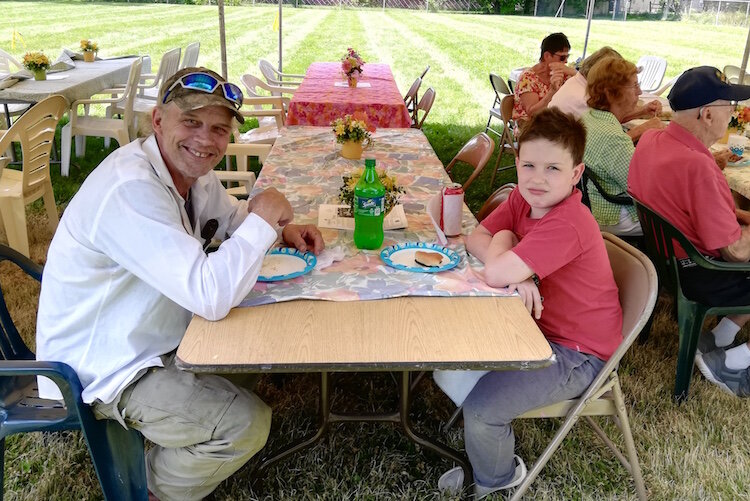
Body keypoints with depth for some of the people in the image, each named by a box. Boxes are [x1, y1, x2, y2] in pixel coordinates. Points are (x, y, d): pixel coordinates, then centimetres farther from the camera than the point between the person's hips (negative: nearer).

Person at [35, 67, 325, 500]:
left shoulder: (192, 168, -2)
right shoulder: (130, 188, -32)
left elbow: (231, 216, 18)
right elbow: (211, 297, -39)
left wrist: (284, 230, -3)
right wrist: (263, 218, -26)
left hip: (154, 334, 10)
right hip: (102, 369, -9)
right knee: (247, 423, -17)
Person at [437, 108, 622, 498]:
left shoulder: (567, 225, -32)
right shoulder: (523, 198, -4)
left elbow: (495, 273, -39)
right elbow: (475, 239, -5)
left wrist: (503, 240, -16)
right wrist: (517, 271, -23)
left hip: (576, 353, -9)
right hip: (537, 328, 9)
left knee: (480, 406, -18)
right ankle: (487, 453, 29)